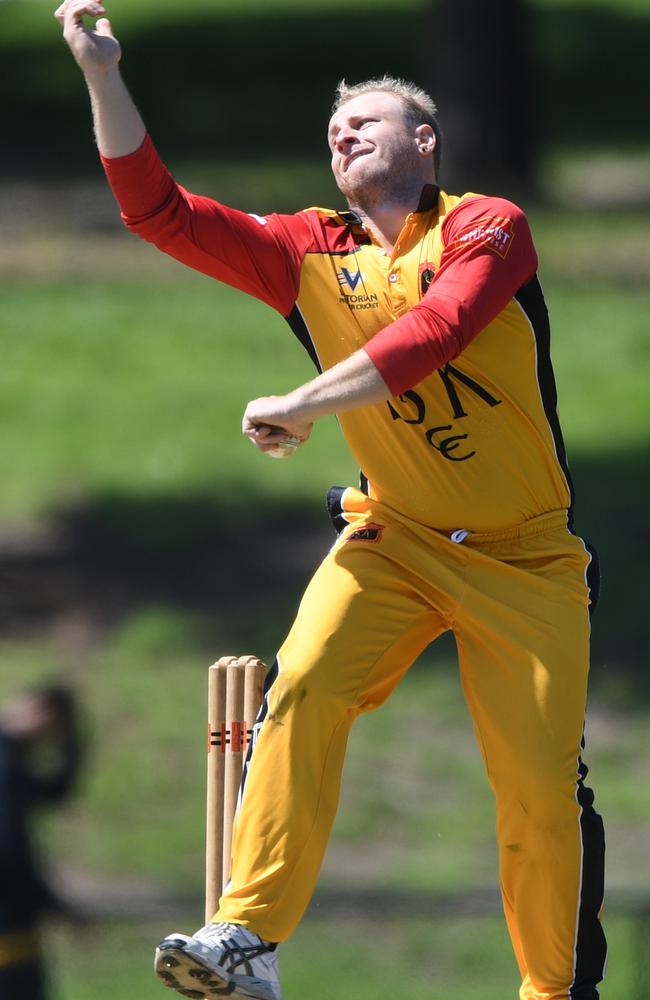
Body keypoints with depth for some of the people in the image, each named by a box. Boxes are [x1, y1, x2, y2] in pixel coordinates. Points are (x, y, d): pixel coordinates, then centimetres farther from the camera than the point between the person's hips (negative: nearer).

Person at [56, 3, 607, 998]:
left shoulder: (486, 228, -8)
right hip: (391, 541, 3)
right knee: (300, 689, -23)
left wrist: (302, 405, -29)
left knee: (542, 788, -5)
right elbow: (156, 208, -2)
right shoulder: (310, 253, 4)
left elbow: (432, 335, -26)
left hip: (524, 558, -2)